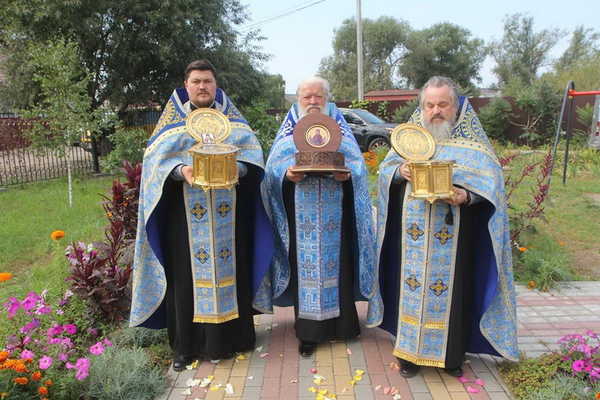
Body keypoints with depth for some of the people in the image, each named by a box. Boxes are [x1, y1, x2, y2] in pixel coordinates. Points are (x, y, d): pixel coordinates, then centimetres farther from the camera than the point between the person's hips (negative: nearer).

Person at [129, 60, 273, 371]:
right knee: (187, 272, 1)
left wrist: (237, 168, -18)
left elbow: (250, 150, 3)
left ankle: (229, 337, 19)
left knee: (229, 267, 5)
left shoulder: (231, 118, 12)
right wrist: (180, 171, -19)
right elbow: (157, 157, 1)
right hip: (185, 214, -1)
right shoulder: (173, 119, 10)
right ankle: (186, 345, 14)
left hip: (227, 214, 1)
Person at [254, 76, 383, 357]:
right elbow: (274, 163, 4)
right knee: (304, 265, 1)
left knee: (336, 261, 3)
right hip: (300, 214, 0)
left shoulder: (339, 125, 14)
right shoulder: (289, 127, 13)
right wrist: (287, 174, -17)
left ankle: (340, 323, 20)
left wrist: (347, 173, -17)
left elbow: (356, 162, 5)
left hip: (334, 211, 1)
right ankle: (308, 331, 11)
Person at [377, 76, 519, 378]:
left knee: (450, 289, 6)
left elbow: (490, 178, -4)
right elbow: (385, 168, 9)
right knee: (412, 287, 8)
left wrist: (466, 195, -24)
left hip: (452, 233, -1)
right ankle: (410, 352, 23)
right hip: (413, 234, 2)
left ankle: (451, 354, 25)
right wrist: (400, 171, -14)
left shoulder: (470, 139, 1)